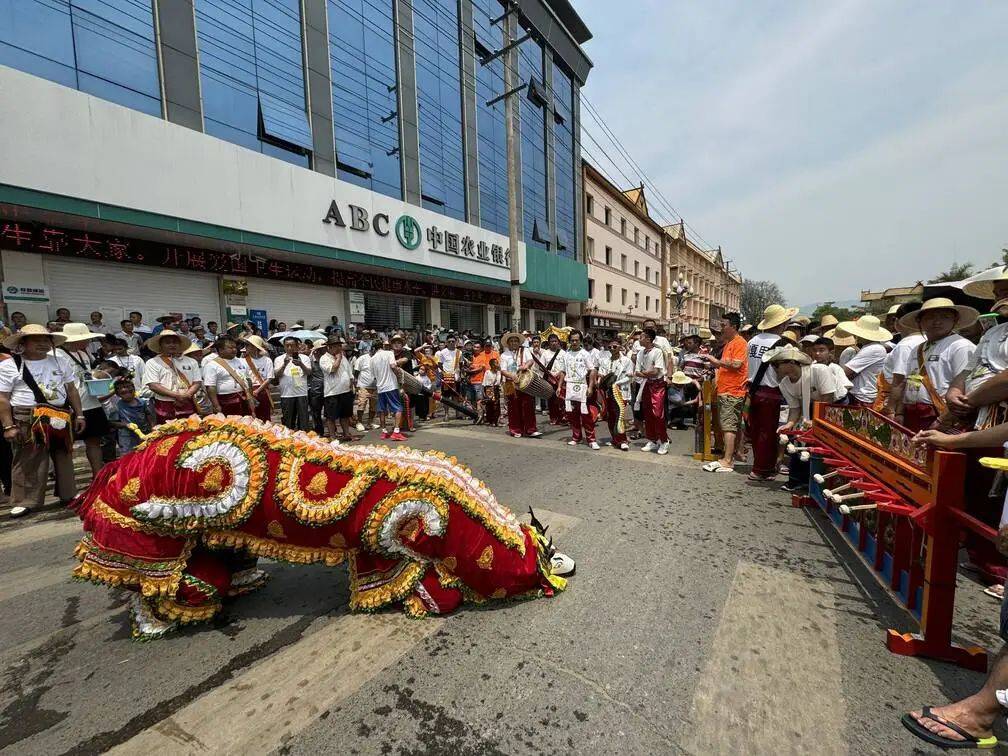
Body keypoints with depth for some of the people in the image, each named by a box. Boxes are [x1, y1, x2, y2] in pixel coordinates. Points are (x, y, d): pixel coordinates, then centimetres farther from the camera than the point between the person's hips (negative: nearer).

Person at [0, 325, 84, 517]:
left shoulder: (60, 361, 8)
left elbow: (72, 390, 12)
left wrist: (79, 415, 8)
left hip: (61, 419, 3)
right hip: (27, 422, -3)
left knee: (64, 458, 12)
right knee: (27, 463, 2)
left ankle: (68, 494, 24)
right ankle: (24, 501, 14)